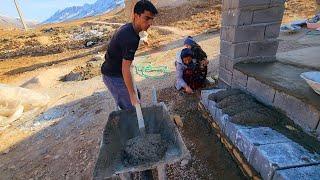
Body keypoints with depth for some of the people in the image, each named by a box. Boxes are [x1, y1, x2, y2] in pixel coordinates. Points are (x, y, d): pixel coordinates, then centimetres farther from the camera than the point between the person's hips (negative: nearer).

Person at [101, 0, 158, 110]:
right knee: (131, 108, -2)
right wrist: (132, 95, -22)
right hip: (114, 76, -10)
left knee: (137, 95, 21)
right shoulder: (131, 39, -29)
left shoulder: (127, 28, 2)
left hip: (112, 71, 10)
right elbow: (125, 69, -28)